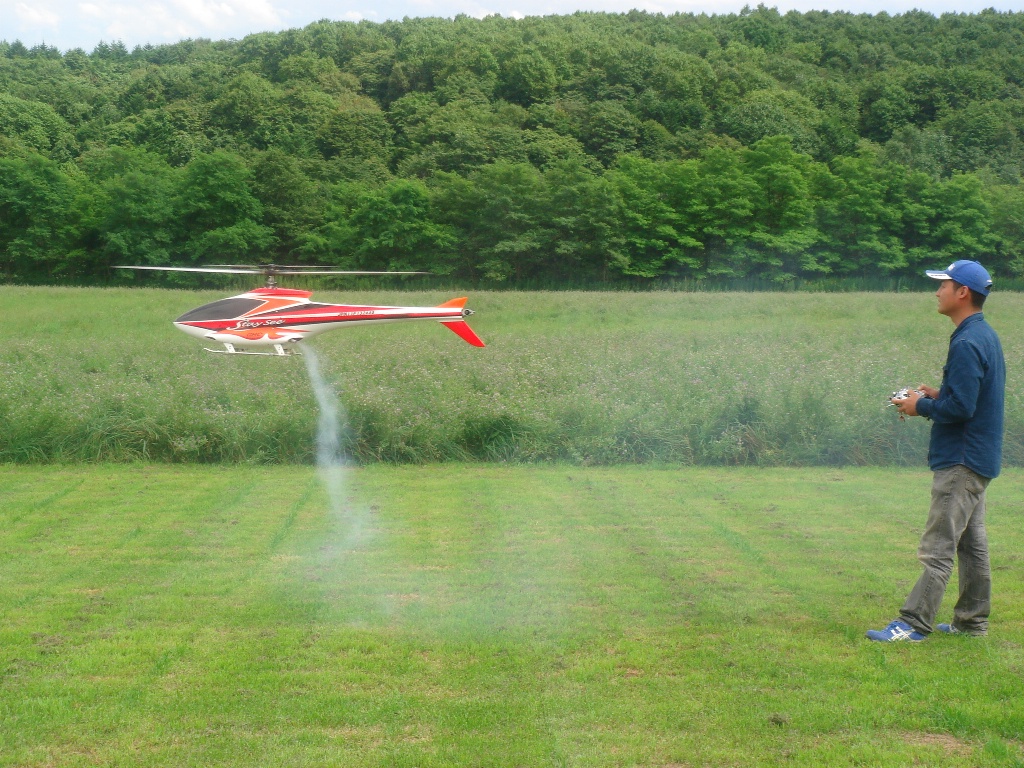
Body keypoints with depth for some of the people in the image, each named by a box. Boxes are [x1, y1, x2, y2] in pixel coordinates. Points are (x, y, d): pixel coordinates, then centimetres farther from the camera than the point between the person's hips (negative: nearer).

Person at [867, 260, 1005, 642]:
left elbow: (960, 408, -25)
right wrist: (937, 395, 9)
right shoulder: (985, 336, 13)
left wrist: (922, 406, -9)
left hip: (961, 462, -11)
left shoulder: (967, 344, -20)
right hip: (977, 457, 11)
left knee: (938, 547, -9)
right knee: (971, 543, 15)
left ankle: (914, 623, -7)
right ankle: (972, 620, 23)